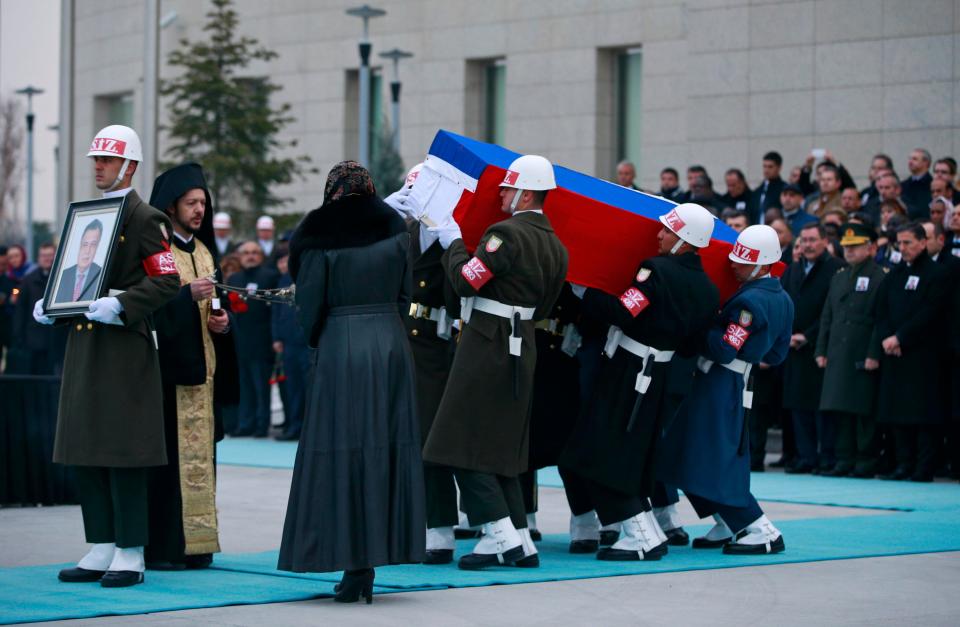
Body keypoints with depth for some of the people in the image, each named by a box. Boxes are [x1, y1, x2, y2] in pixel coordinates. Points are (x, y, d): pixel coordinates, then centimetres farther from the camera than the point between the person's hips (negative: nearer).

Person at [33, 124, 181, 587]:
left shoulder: (146, 219, -6)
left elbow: (168, 281, -13)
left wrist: (120, 305, -24)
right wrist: (51, 305, 7)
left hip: (124, 348, -8)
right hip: (84, 345, 8)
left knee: (123, 453, -6)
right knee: (85, 453, 8)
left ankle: (130, 557, -1)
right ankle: (101, 551, 15)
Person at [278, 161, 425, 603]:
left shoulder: (321, 242, -6)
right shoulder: (394, 233, 5)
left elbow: (309, 308, -6)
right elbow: (404, 296, 8)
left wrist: (316, 340, 12)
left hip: (341, 351, -4)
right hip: (391, 347, 4)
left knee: (343, 453, 1)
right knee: (387, 450, 8)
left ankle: (353, 564, -2)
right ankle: (373, 562, 9)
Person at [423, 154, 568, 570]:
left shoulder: (507, 234, -16)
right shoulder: (555, 246, 12)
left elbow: (465, 281, -17)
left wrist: (453, 244, -2)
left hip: (488, 346, -9)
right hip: (522, 346, 9)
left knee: (466, 443, -2)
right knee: (500, 448, 15)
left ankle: (501, 536, -8)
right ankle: (520, 542, 13)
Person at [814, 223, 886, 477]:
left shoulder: (880, 278, -4)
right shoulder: (839, 277, 18)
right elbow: (827, 317, 20)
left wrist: (874, 354, -15)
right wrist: (821, 350, 11)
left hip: (863, 358, -7)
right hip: (837, 357, 7)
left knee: (865, 411, -4)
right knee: (839, 409, 4)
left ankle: (867, 462, 1)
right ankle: (844, 459, 9)